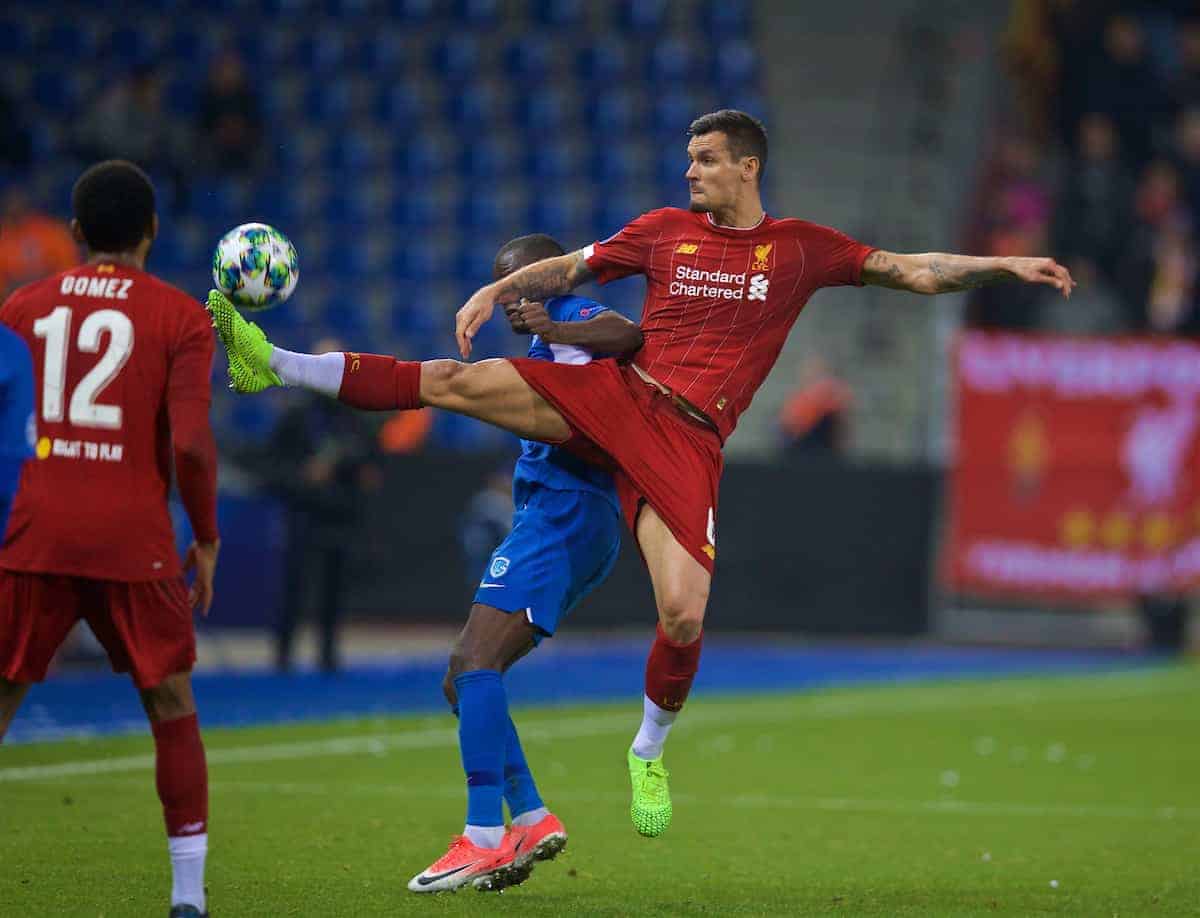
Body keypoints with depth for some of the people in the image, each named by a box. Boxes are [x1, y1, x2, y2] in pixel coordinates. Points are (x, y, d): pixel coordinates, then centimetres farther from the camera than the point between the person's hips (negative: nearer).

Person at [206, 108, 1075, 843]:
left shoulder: (801, 248, 7)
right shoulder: (667, 229, 11)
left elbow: (913, 271, 9)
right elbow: (566, 269, 19)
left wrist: (1005, 265, -2)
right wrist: (496, 292, 3)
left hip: (687, 440, -2)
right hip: (618, 393, 2)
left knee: (684, 617, -16)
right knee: (456, 381, -16)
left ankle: (651, 749, 11)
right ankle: (273, 365, -13)